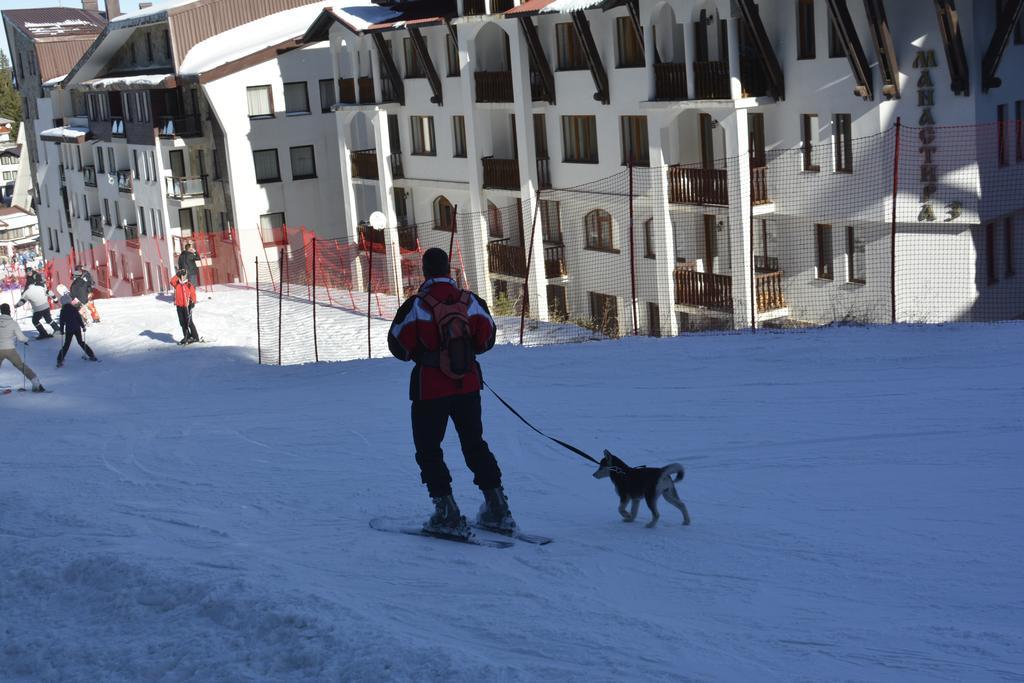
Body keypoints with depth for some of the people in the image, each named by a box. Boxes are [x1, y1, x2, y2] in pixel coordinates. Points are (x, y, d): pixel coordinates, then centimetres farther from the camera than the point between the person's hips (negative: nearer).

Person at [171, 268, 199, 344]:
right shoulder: (177, 284, 7)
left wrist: (193, 302, -13)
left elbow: (193, 294, -3)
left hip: (187, 306, -5)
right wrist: (177, 275, -12)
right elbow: (172, 281, -11)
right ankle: (186, 337, 19)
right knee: (182, 323, 10)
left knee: (189, 322, -4)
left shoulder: (189, 285, -3)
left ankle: (195, 337, 4)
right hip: (179, 306, 5)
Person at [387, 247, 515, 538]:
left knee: (428, 449, 9)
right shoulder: (472, 301, -3)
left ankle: (448, 515, 2)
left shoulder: (416, 305, -13)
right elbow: (486, 339, 4)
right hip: (468, 385, 4)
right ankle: (497, 508, 16)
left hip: (430, 388, -4)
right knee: (474, 443, 18)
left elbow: (399, 346, -9)